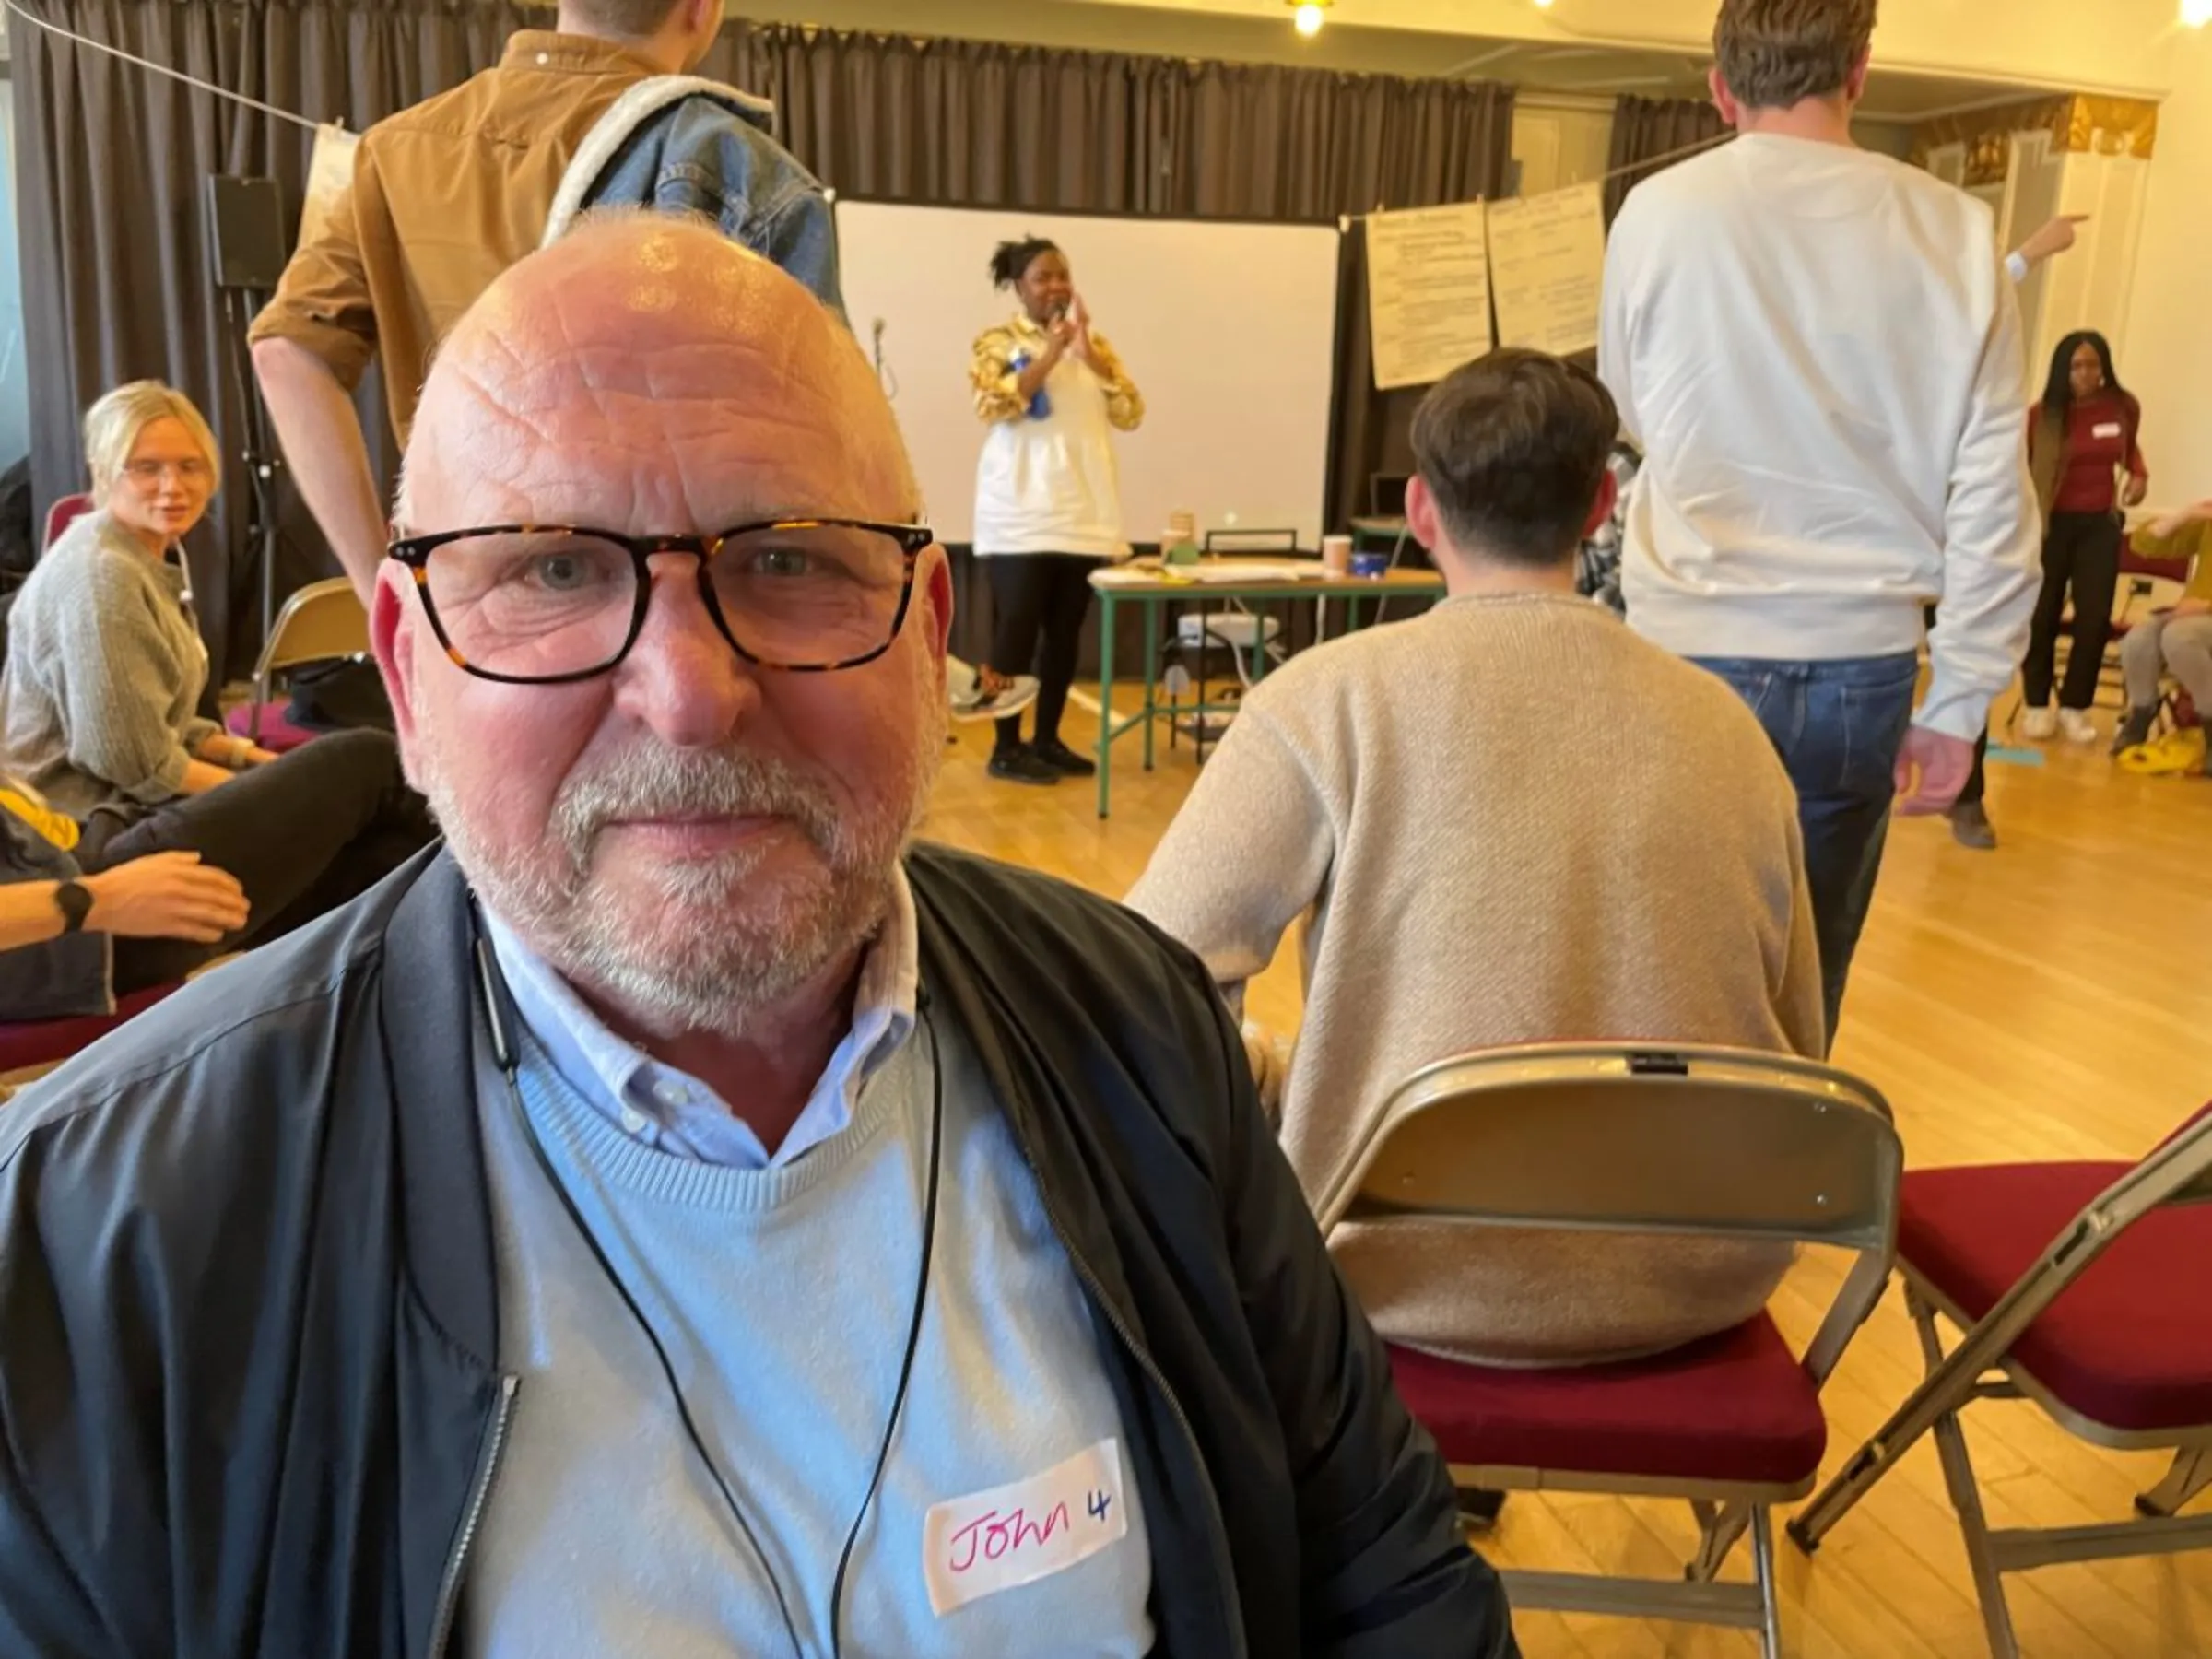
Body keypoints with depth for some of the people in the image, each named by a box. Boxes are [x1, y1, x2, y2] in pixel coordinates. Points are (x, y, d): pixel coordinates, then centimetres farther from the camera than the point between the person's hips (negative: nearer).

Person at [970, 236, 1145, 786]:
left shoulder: (1094, 343, 13)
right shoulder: (998, 342, 1)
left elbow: (1131, 413, 3)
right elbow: (994, 406, -16)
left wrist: (1087, 352, -6)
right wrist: (1050, 353, -15)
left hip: (1084, 512, 5)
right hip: (1022, 513, -5)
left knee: (1065, 631, 8)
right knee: (1017, 630, -4)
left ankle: (1047, 739, 19)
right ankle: (1007, 747, 4)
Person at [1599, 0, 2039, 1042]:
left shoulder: (1659, 211, -5)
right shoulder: (1955, 233, -2)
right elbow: (1994, 497, -2)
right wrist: (1958, 703, 5)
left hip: (1692, 657, -1)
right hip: (1861, 673, 2)